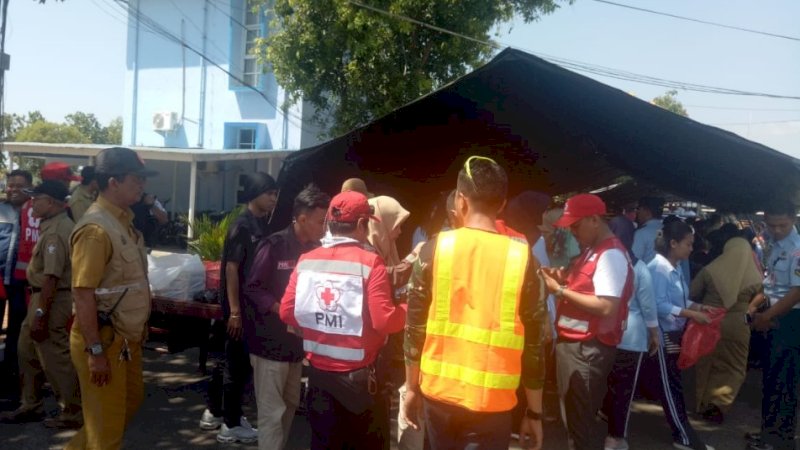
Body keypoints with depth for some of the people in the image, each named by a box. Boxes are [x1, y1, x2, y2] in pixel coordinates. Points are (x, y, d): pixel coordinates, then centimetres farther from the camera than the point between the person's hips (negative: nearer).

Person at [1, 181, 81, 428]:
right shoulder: (58, 225, 12)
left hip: (52, 300, -11)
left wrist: (41, 315, -24)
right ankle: (31, 405, 33)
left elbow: (51, 277, -26)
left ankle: (72, 414, 11)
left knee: (55, 359, -1)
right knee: (28, 350, 21)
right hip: (44, 296, 11)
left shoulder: (54, 232, -21)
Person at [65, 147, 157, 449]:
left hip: (126, 336, 10)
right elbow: (82, 294, -24)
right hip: (103, 339, -9)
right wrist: (95, 351, -24)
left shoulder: (123, 220, 8)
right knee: (107, 421, 4)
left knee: (131, 400, 25)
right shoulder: (96, 229, -21)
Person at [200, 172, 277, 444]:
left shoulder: (263, 224, 9)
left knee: (231, 358, 17)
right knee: (239, 361, 1)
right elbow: (231, 268, -19)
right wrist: (234, 311, -20)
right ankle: (231, 424, 13)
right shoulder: (242, 225, -16)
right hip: (240, 304, -9)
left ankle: (214, 413, 31)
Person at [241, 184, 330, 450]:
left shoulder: (315, 249, 2)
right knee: (272, 412, -1)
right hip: (270, 341, -7)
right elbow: (252, 290, -13)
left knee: (290, 407, 18)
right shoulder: (274, 246, -16)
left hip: (297, 340, 7)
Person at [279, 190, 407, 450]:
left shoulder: (306, 261, -3)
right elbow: (383, 321, -20)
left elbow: (287, 312, 0)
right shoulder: (369, 263, -15)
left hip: (319, 372, 4)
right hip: (358, 375, -4)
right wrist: (408, 309, -1)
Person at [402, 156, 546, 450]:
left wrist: (411, 388, 10)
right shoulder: (522, 258, -8)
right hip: (491, 401, -2)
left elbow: (415, 328, -2)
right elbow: (533, 344, -5)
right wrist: (534, 411, 5)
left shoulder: (434, 250, -6)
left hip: (438, 394, 2)